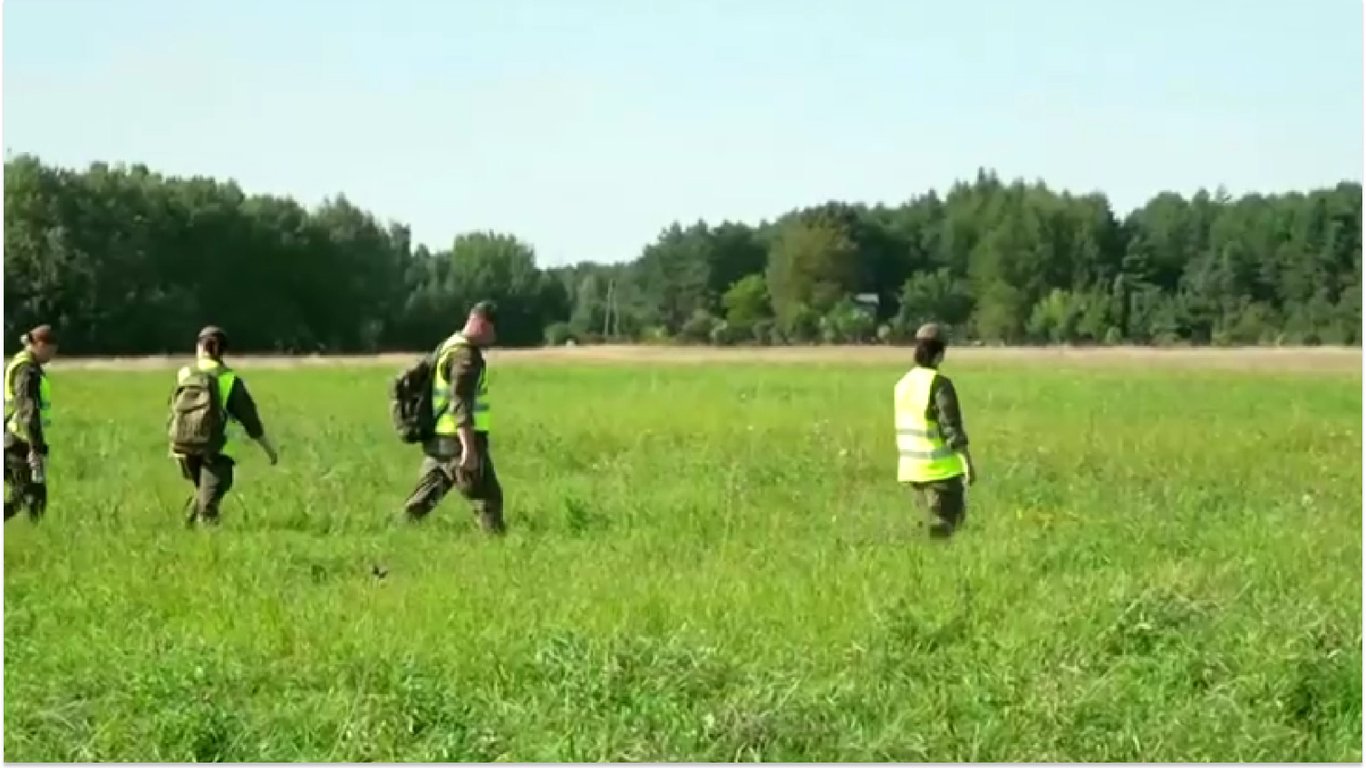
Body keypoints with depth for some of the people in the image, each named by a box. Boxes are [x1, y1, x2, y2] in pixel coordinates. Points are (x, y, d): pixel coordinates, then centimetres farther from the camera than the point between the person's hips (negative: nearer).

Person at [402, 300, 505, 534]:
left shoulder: (448, 346, 16)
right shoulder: (466, 355, -15)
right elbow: (461, 404, -24)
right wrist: (469, 448, -28)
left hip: (438, 442, 10)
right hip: (458, 442, -10)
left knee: (423, 498, 15)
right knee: (487, 498, -6)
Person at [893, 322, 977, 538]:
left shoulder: (904, 384, 7)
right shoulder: (940, 384, -16)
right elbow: (952, 429, -17)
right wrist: (969, 463, -11)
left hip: (913, 466, 8)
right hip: (940, 468, -7)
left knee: (957, 512, 18)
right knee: (941, 526, 1)